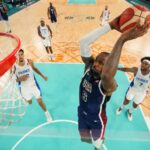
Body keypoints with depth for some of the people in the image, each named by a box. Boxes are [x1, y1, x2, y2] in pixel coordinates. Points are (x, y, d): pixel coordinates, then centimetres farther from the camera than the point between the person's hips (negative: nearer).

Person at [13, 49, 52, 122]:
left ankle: (47, 113, 23)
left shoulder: (29, 62, -16)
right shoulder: (14, 66, -19)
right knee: (29, 102, 19)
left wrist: (43, 76, 6)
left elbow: (34, 68, 6)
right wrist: (19, 79, -28)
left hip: (33, 84, 0)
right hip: (24, 87, 0)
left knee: (40, 100, -1)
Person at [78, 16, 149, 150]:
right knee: (84, 138, 32)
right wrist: (111, 25, -42)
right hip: (82, 114, 5)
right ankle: (90, 138, 68)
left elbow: (107, 74, -64)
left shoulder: (108, 85, -37)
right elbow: (84, 42, -35)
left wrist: (122, 39, -63)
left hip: (97, 120, -4)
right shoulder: (89, 67, -22)